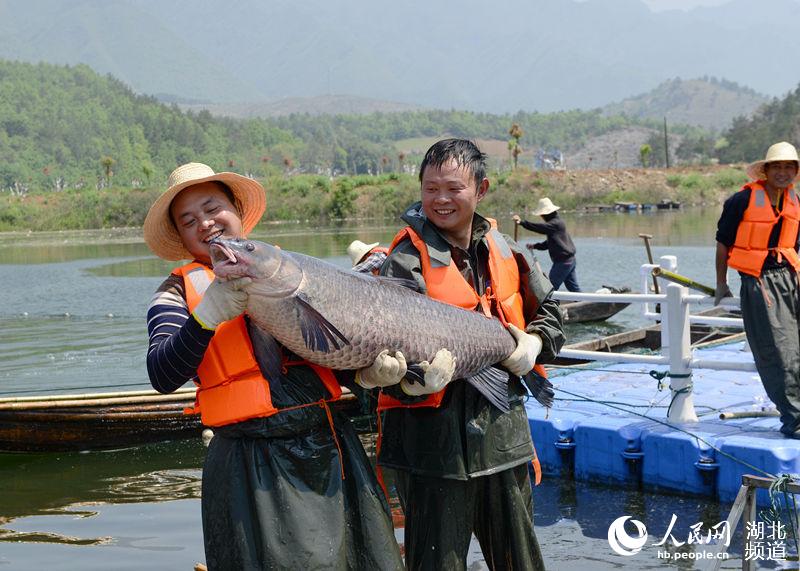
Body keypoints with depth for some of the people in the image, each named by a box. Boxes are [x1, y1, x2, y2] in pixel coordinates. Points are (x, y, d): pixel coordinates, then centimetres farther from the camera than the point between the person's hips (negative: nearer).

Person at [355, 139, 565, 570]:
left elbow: (548, 311, 21)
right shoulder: (407, 259, -10)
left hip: (504, 433, 5)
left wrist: (535, 344, 0)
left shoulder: (503, 249, 8)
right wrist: (411, 381, -41)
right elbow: (388, 342, -20)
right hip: (433, 436, -5)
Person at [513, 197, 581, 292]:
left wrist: (522, 222, -34)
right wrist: (535, 246, 6)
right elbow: (548, 244, 20)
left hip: (562, 262, -10)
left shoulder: (555, 223, -16)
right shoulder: (555, 222, 17)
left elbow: (540, 227, -30)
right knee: (573, 288, 15)